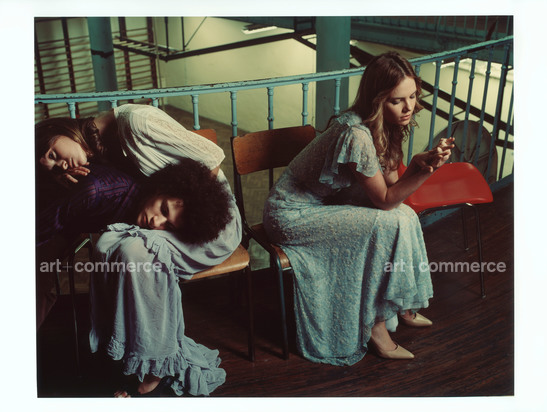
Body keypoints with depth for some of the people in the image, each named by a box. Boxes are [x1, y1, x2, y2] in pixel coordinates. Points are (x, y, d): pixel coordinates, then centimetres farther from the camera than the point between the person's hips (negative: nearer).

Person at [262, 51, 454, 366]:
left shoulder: (381, 126, -1)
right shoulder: (357, 136, -29)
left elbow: (390, 183, -3)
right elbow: (385, 199, -21)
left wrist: (420, 163, -21)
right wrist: (425, 169, -31)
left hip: (325, 201, 9)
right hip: (291, 216, -9)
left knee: (403, 215, -4)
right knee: (391, 223, -18)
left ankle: (401, 305, 13)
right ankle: (376, 325, -5)